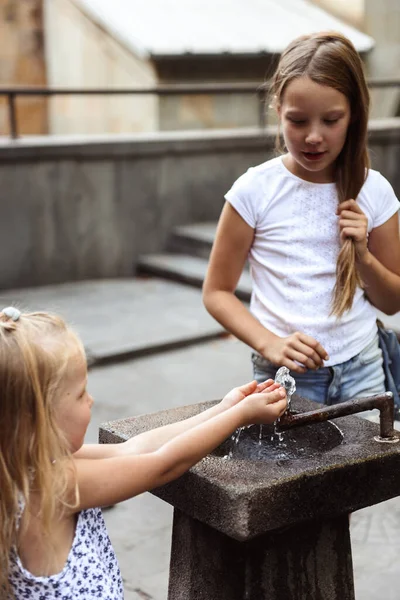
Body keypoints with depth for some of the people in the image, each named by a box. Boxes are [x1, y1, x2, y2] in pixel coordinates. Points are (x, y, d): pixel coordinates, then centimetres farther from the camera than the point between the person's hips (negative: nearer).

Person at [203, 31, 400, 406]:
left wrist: (362, 256, -11)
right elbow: (216, 291, -4)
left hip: (361, 371, 2)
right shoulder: (256, 189, -8)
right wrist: (269, 344, -19)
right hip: (285, 375, -2)